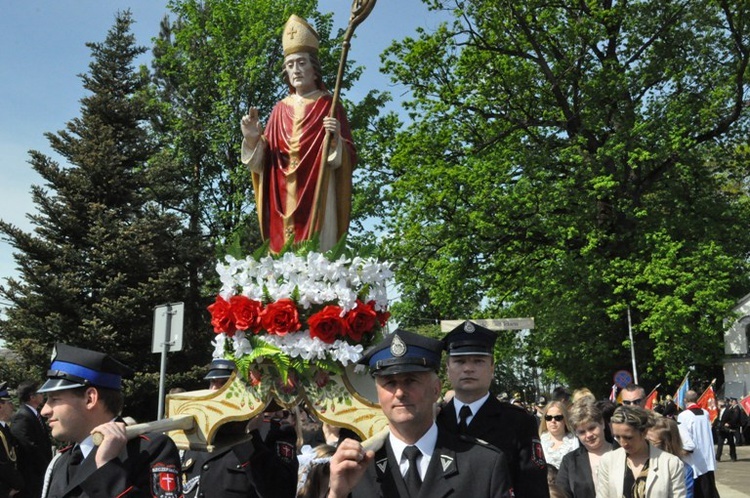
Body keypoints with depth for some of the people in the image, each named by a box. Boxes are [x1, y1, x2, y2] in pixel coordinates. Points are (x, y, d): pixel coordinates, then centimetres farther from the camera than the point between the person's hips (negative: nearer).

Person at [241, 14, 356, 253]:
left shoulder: (330, 106, 2)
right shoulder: (280, 110, 13)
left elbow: (349, 158, -4)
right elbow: (262, 161, 10)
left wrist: (336, 139, -23)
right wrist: (252, 139, -8)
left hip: (316, 199, -3)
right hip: (283, 202, 4)